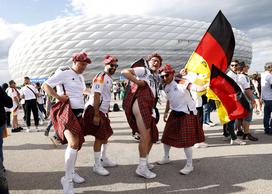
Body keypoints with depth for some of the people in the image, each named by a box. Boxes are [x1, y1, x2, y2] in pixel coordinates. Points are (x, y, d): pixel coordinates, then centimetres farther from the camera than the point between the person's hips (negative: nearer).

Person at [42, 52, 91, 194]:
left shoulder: (81, 77, 17)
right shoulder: (64, 72, -8)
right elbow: (45, 85, -10)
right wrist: (58, 96, -22)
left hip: (78, 112, 9)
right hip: (66, 111, -9)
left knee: (77, 143, 13)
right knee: (73, 142, -22)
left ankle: (71, 173, 29)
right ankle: (67, 179, -9)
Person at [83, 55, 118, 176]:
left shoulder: (109, 79, 14)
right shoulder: (101, 77, -16)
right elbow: (96, 96, -22)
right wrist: (96, 115, -25)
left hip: (103, 111, 10)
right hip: (95, 111, -10)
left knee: (106, 135, 17)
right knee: (99, 137, -6)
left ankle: (104, 159, 33)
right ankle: (97, 166, 5)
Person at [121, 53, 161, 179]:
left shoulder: (156, 77, 28)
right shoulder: (143, 70, 4)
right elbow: (124, 72, -6)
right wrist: (137, 81, -11)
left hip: (149, 107, 9)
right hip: (140, 103, -9)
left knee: (152, 136, 14)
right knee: (145, 136, -13)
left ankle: (145, 161, 30)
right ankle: (142, 167, -4)